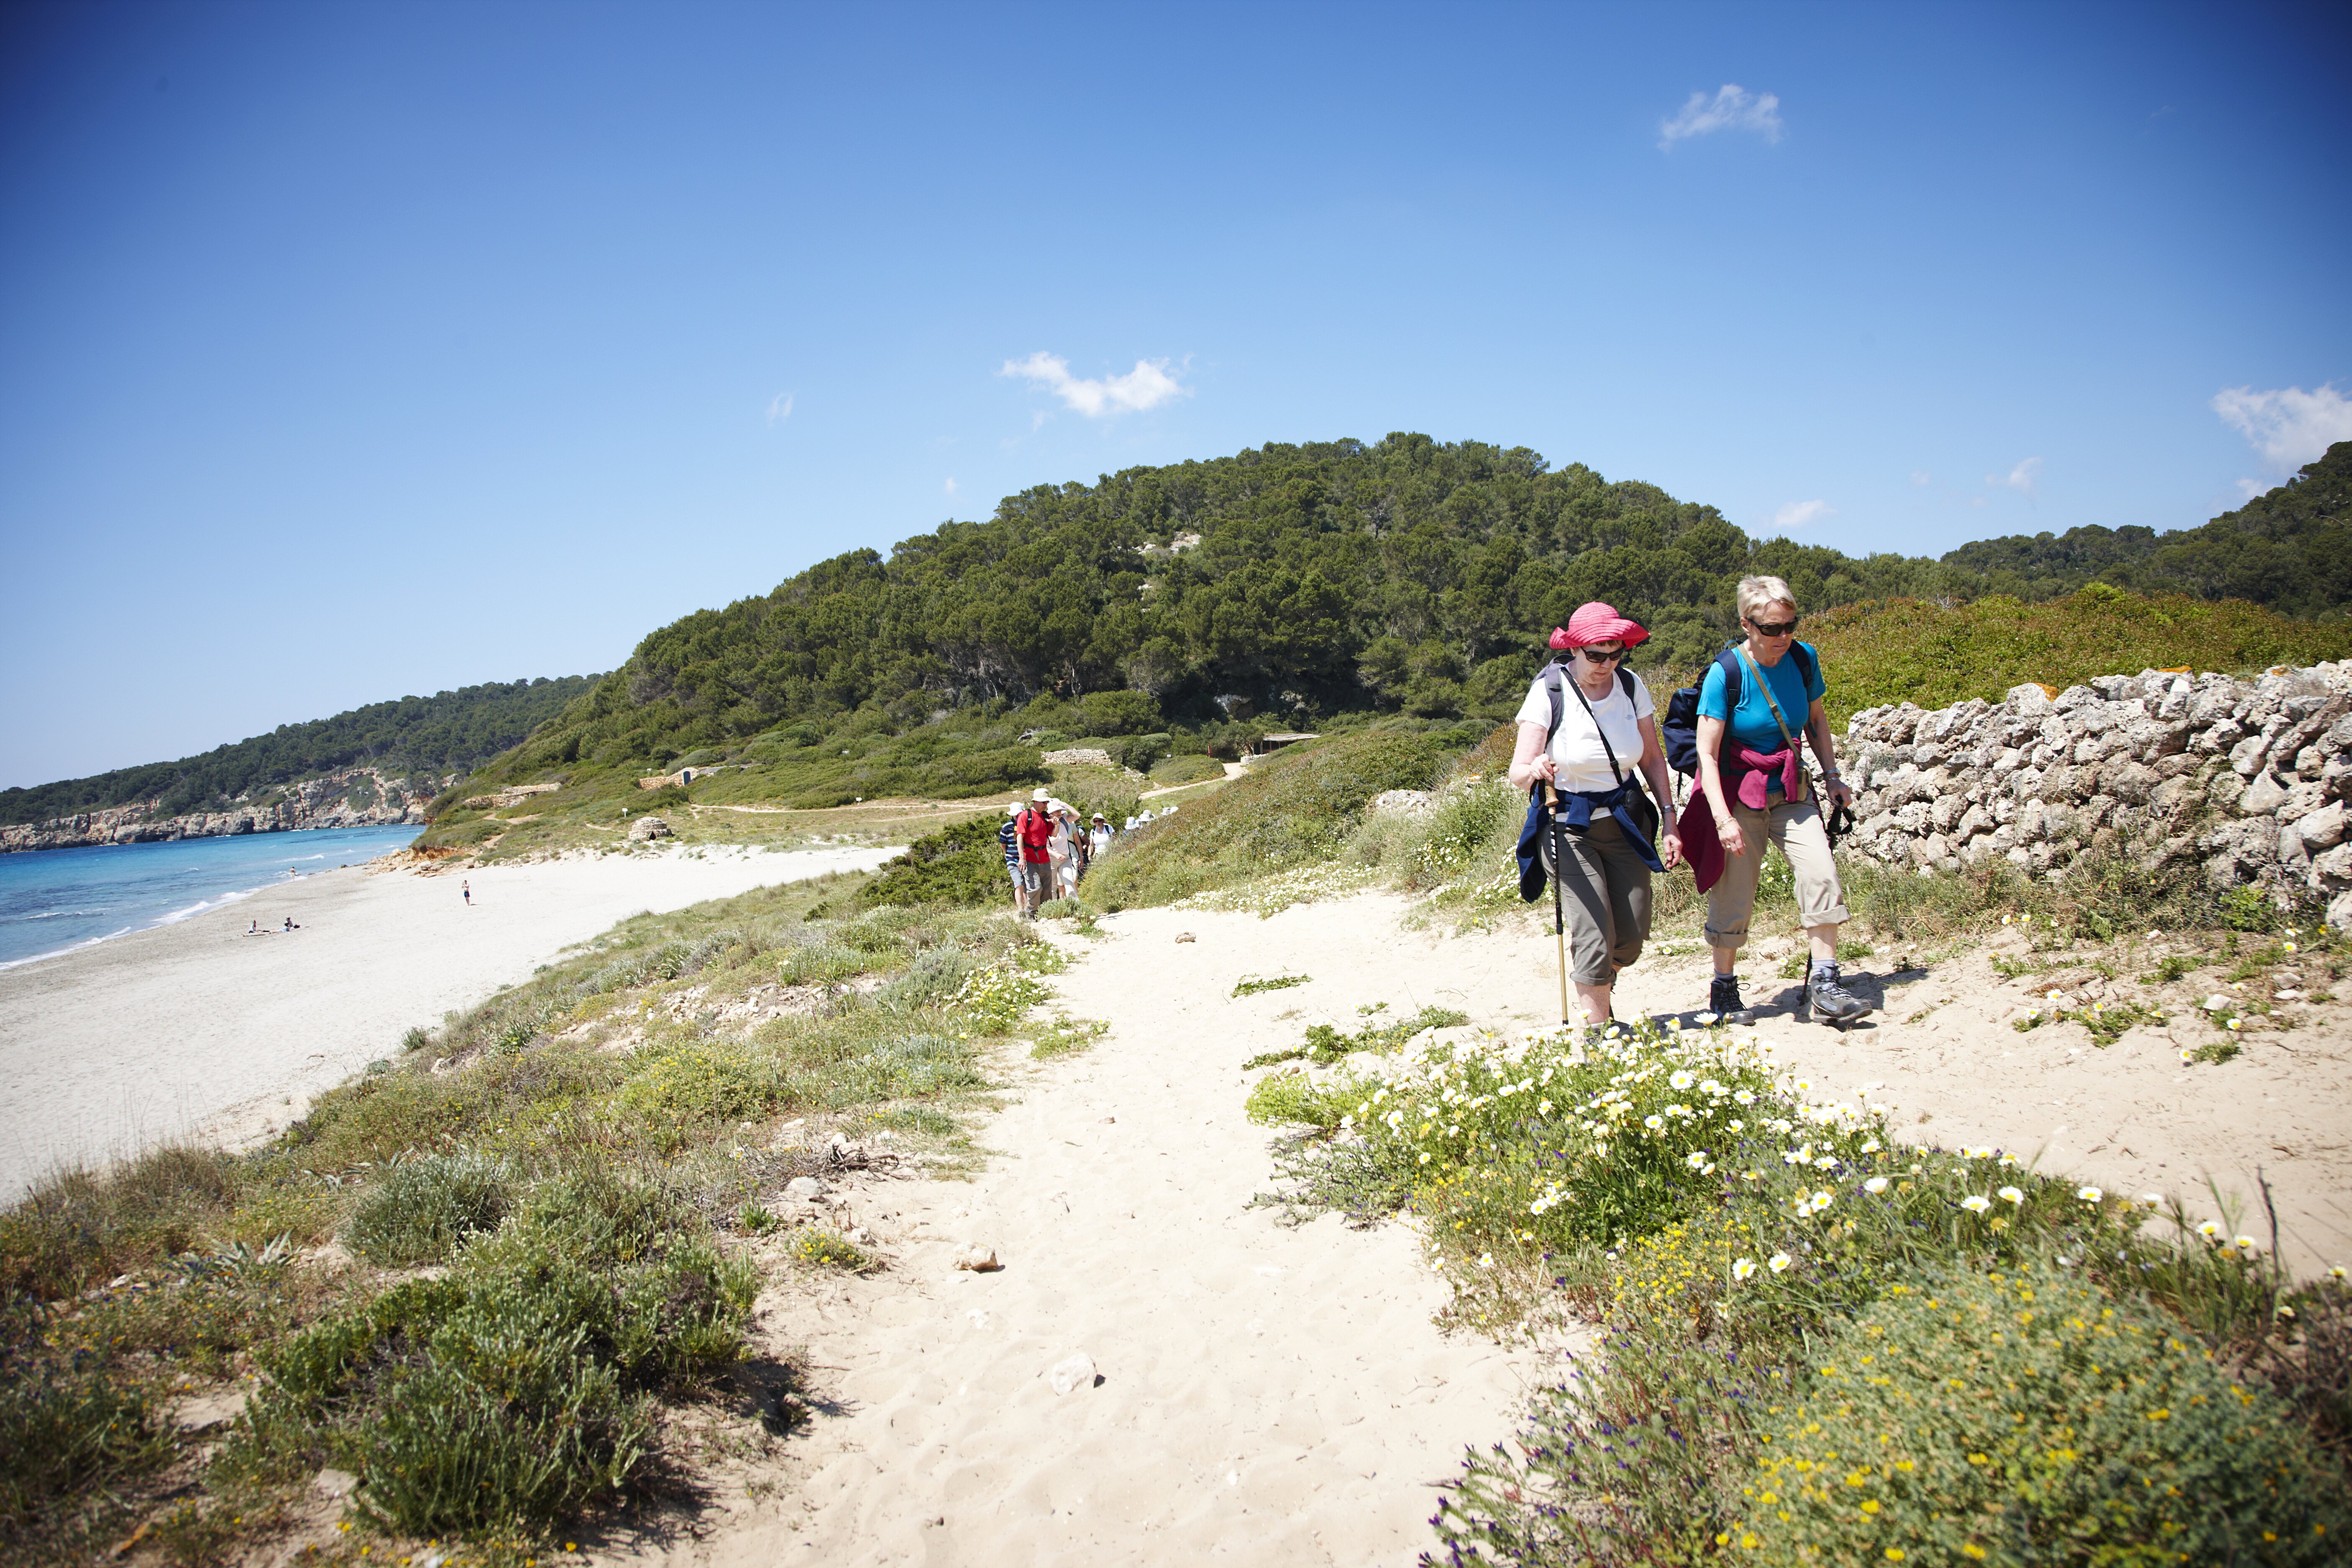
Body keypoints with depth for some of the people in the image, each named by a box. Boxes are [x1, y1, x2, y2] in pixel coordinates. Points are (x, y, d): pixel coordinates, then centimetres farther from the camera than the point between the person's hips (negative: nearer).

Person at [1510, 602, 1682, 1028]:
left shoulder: (1631, 686, -3)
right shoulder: (1549, 692, -15)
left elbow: (1653, 759, 6)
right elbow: (1517, 774, -19)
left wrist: (1671, 824, 0)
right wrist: (1535, 769, -42)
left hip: (1623, 823, 4)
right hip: (1570, 829, -4)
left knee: (1632, 939, 5)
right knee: (1596, 941, -13)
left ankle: (1593, 984, 37)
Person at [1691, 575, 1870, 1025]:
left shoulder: (1804, 659, -2)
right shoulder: (1725, 673, -17)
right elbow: (1707, 753, -19)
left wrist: (1832, 776, 8)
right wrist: (1723, 817, -26)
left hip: (1791, 793, 4)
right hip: (1739, 795, -4)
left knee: (1821, 874, -13)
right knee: (1734, 896, 1)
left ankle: (1824, 985, -5)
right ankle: (1723, 990, 20)